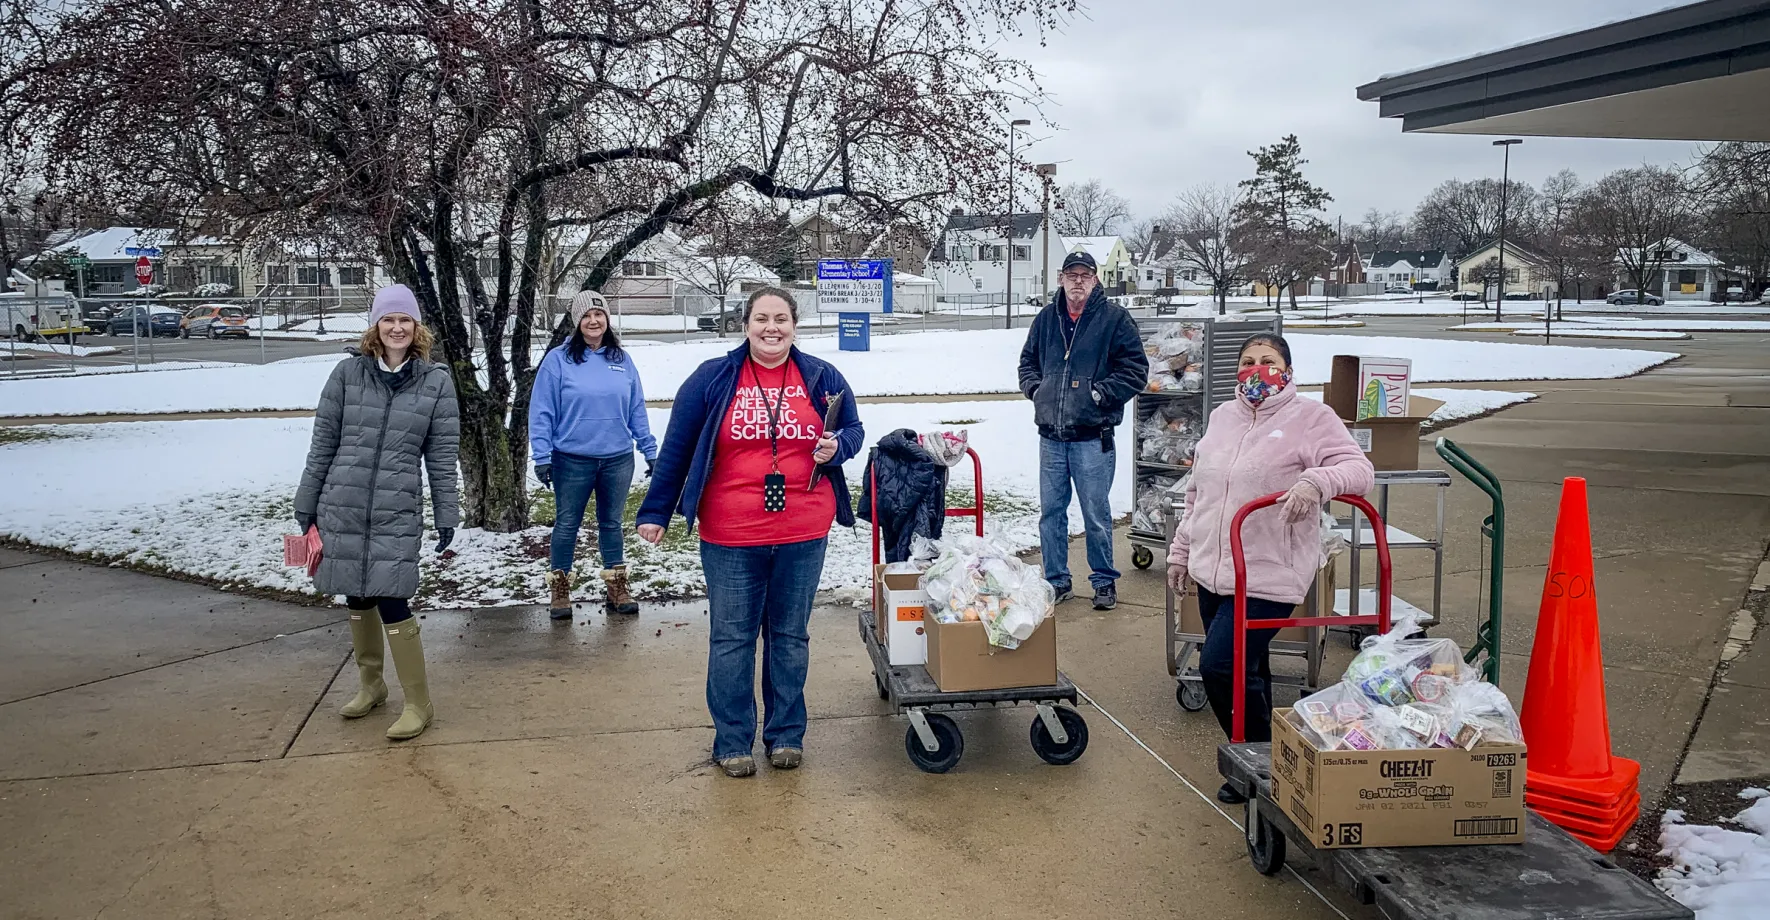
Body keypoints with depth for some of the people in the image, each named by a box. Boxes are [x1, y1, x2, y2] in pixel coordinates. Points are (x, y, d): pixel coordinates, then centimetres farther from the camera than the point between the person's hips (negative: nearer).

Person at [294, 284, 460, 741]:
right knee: (357, 599, 13)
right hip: (341, 506, 3)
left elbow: (442, 455, 1)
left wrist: (446, 513, 1)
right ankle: (370, 684, 34)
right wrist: (307, 505, 7)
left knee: (391, 604, -8)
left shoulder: (436, 381, -1)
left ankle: (418, 703, 6)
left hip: (397, 513, -2)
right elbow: (323, 444, 6)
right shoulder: (348, 373, 1)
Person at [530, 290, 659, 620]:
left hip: (618, 459, 3)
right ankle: (560, 591, 18)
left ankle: (616, 589, 22)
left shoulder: (622, 360, 5)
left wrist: (650, 450, 6)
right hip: (572, 460, -3)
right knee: (566, 526, 7)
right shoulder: (558, 360, -5)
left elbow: (637, 410, 8)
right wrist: (542, 457, -11)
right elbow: (541, 413, -6)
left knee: (612, 524, 13)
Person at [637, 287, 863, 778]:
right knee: (731, 638, 6)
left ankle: (786, 733, 28)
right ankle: (732, 741, 19)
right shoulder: (712, 379, -2)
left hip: (803, 535, 2)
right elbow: (676, 448, 2)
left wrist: (837, 446, -8)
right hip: (730, 538, -2)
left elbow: (853, 430, 16)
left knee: (791, 636, 13)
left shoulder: (822, 379, 3)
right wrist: (655, 512, 2)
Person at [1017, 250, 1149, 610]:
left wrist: (1101, 393, -13)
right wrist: (1034, 387, 5)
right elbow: (1028, 360, 23)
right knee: (1050, 512, 10)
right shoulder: (1046, 318, 11)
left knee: (1096, 515, 3)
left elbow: (1136, 368, -5)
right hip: (1051, 436, 5)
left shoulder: (1114, 318, -3)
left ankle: (1104, 582, 19)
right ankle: (1057, 581, 23)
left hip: (1092, 437, -4)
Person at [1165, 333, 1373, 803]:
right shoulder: (1222, 417, 13)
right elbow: (1196, 493, 21)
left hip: (1268, 575, -6)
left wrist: (1315, 481, -36)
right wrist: (1181, 550, 21)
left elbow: (1359, 469, -16)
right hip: (1212, 569, 7)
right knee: (1245, 669, 15)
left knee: (1220, 666, -13)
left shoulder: (1310, 418, -6)